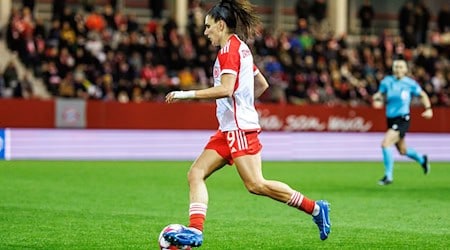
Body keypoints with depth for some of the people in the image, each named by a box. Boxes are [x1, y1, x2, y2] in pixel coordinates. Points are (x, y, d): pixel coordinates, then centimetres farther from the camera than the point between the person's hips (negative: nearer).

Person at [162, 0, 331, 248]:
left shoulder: (229, 49, -11)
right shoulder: (240, 48, 19)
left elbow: (226, 89, -23)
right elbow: (262, 84, 25)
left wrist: (187, 94, -20)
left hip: (239, 126, -10)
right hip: (230, 128, 10)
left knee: (255, 185, -13)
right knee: (195, 174, 1)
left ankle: (315, 208, -5)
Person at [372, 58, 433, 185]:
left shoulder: (410, 84, -6)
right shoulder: (387, 81, 1)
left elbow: (423, 95, 8)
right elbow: (380, 95, 11)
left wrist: (428, 108, -5)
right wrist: (377, 99, -13)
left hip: (402, 120, -5)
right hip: (391, 119, 5)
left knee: (385, 144, -22)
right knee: (402, 151, 19)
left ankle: (388, 176, -11)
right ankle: (422, 159, 50)